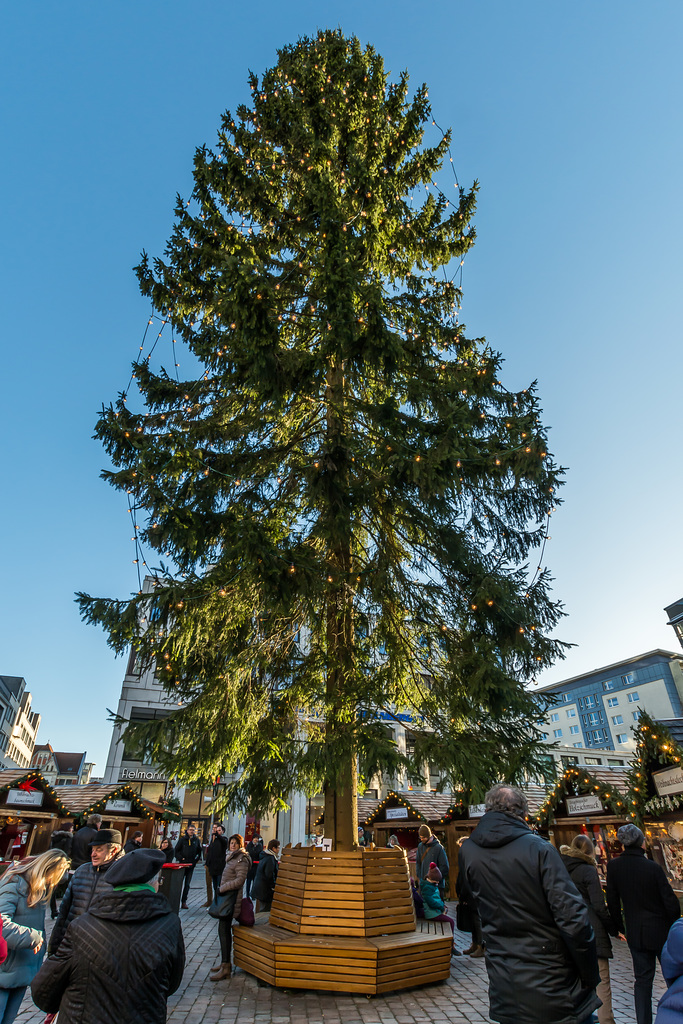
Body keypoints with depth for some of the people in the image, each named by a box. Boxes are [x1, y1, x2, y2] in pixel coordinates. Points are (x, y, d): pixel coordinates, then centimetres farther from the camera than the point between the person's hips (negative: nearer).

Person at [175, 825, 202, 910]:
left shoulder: (196, 840, 6)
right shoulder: (182, 839, 2)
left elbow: (199, 852, 13)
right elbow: (176, 850, 2)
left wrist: (196, 860, 1)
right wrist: (180, 858, -10)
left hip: (191, 865, 2)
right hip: (182, 864, -1)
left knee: (187, 884, 5)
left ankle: (184, 901, 12)